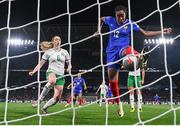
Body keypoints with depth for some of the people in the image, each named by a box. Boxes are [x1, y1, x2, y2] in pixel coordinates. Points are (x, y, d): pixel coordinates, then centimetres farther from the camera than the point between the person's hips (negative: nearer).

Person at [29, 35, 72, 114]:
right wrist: (33, 71, -2)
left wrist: (69, 68, -5)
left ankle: (44, 108, 17)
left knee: (57, 97, -7)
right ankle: (39, 100, -31)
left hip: (60, 75, 3)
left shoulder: (64, 52, 12)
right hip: (51, 72, -3)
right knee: (52, 81, -43)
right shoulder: (48, 52, 6)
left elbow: (69, 64, 18)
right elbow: (41, 63, 9)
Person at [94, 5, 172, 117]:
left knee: (127, 51, -43)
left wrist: (162, 32, -7)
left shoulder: (130, 24, -1)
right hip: (112, 52, 1)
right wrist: (98, 30, 16)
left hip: (123, 49, -1)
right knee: (112, 81, -2)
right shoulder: (110, 20, 5)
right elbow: (101, 19, 27)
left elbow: (146, 33, 0)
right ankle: (119, 104, 11)